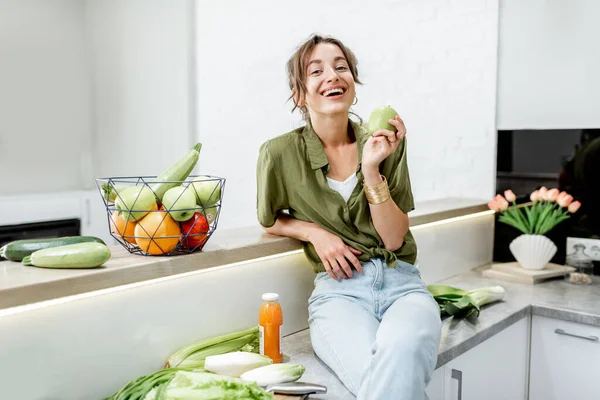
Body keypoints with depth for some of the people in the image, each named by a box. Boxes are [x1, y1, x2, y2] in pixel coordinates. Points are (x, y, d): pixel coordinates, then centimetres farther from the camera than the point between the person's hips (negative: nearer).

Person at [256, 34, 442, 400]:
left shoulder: (386, 143, 4)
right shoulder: (281, 153, -2)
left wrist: (371, 170, -13)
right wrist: (315, 232, -3)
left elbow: (395, 239, 0)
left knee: (402, 352, -35)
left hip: (402, 283, 2)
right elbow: (269, 219, 16)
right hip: (340, 290, -2)